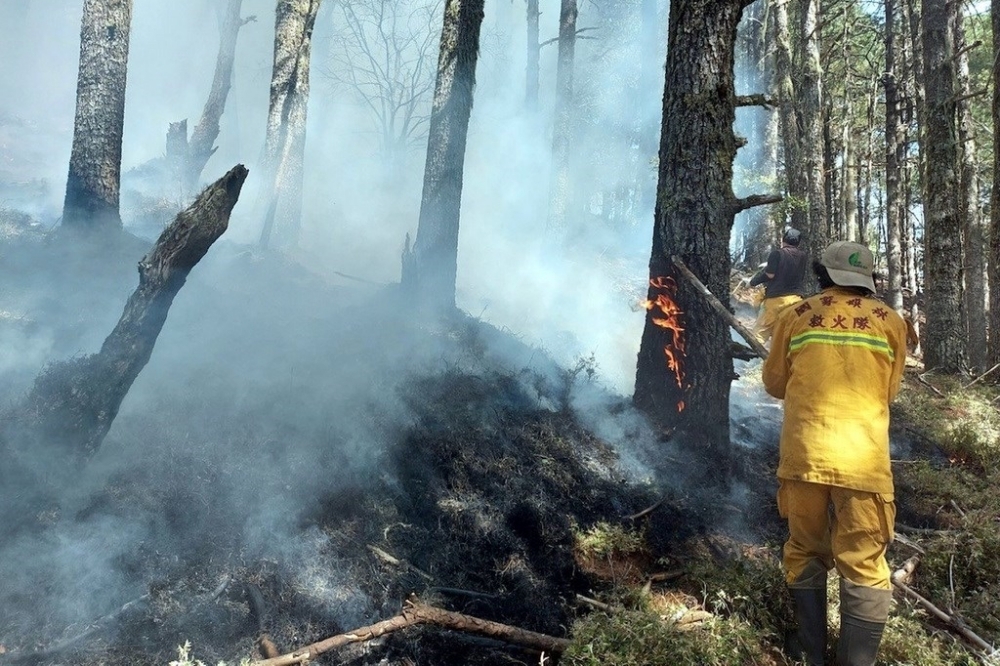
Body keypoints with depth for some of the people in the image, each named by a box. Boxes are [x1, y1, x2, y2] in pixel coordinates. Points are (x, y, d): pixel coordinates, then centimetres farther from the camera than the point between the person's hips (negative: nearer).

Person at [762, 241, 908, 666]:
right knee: (864, 568, 7)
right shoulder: (890, 322, 6)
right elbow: (888, 393, 16)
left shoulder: (795, 315, 6)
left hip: (804, 454, 1)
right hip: (864, 460, -1)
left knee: (804, 554, 17)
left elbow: (774, 384, 15)